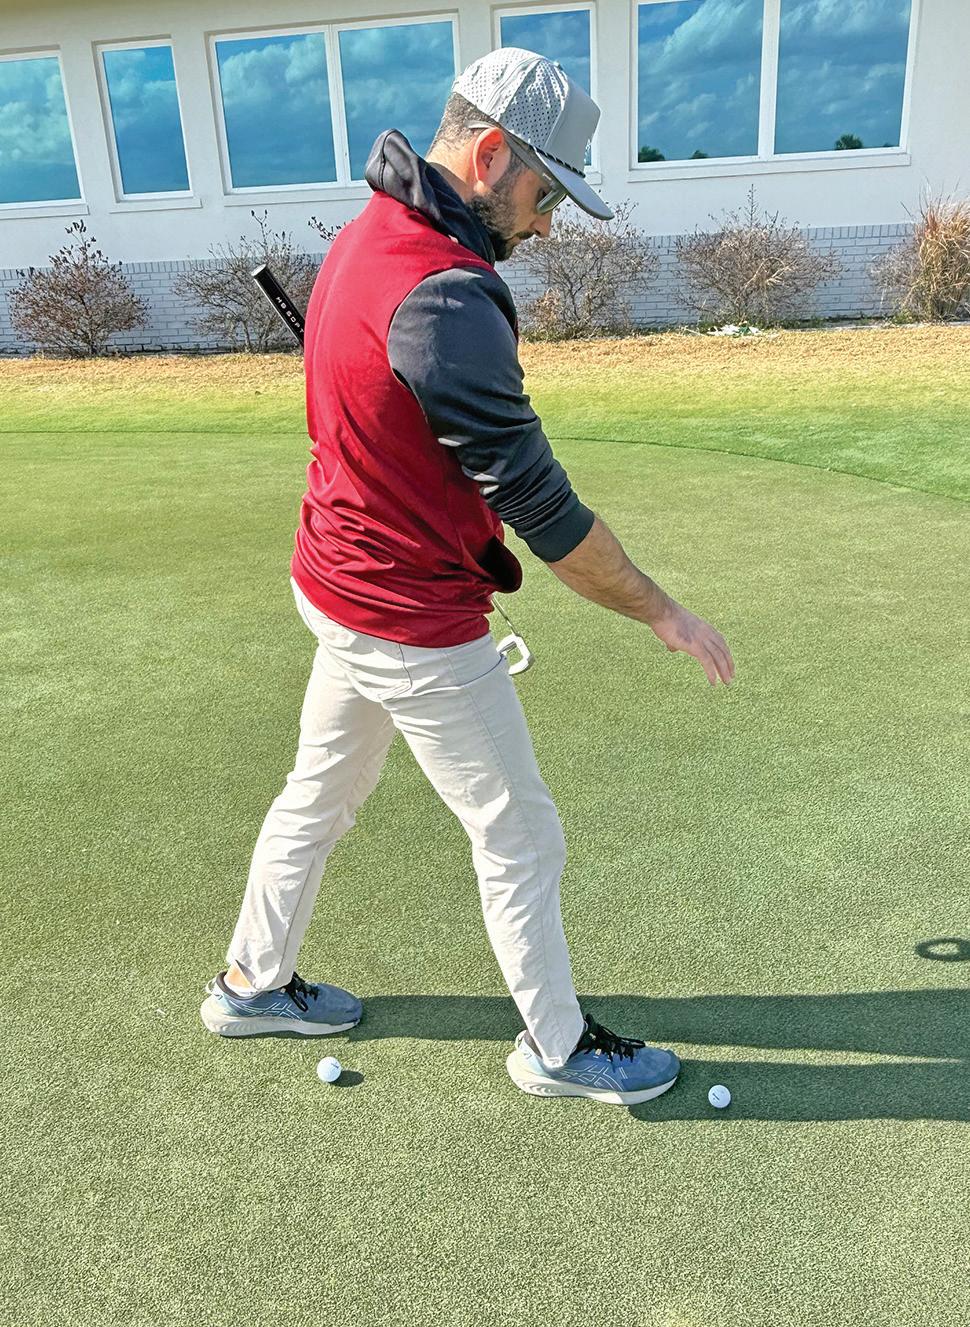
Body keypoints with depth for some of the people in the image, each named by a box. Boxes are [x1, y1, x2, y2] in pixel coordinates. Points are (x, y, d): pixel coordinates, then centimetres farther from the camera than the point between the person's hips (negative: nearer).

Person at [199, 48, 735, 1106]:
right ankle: (557, 1049, 30)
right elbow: (542, 509, -24)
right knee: (520, 838, 8)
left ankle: (253, 984, 45)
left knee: (318, 792, 24)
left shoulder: (366, 233, 5)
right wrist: (663, 614, -13)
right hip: (415, 630, -10)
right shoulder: (443, 300, -27)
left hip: (337, 584, 10)